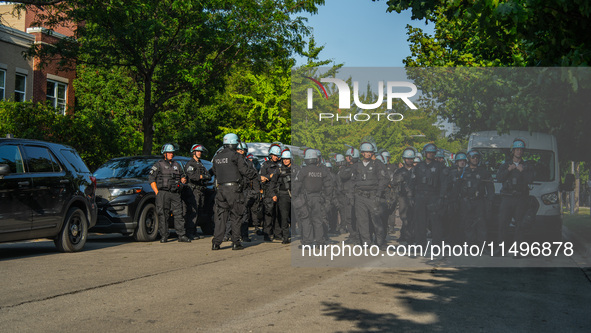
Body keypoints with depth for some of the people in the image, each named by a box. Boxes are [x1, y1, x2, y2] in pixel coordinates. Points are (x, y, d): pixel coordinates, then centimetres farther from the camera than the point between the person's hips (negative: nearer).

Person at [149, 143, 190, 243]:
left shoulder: (177, 165, 21)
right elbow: (151, 179, 1)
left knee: (178, 214, -1)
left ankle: (181, 235, 2)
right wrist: (157, 192, -7)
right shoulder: (158, 165, 6)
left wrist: (183, 179, 4)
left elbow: (182, 175, 29)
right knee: (163, 215, -4)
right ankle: (163, 236, 0)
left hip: (175, 194, 4)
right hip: (163, 193, -4)